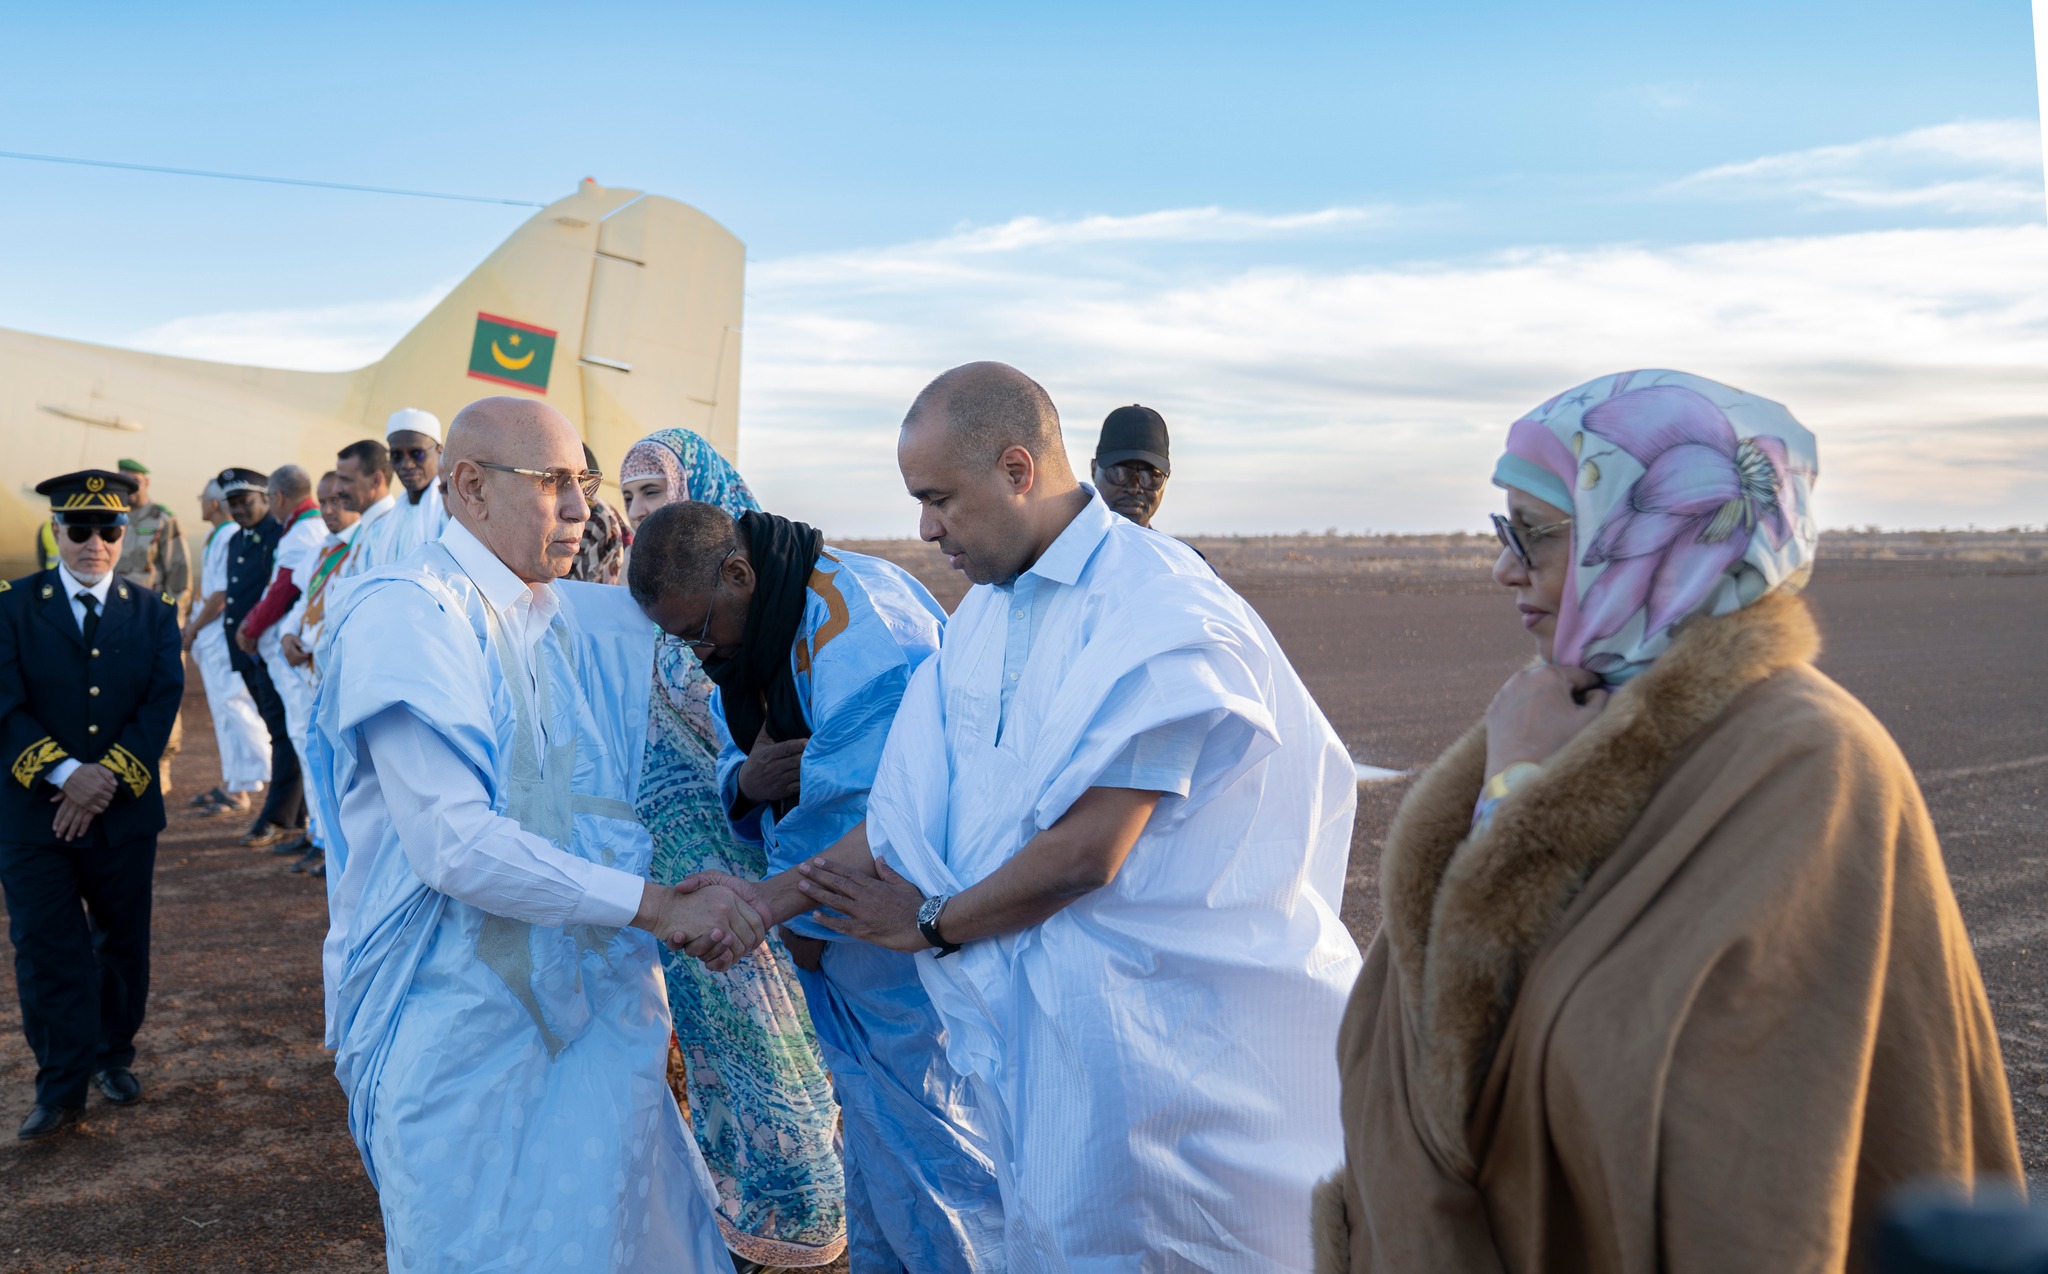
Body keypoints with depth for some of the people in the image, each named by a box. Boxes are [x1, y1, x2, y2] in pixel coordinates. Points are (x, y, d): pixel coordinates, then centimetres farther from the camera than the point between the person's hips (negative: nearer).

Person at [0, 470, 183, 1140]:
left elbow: (162, 702, -4)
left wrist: (109, 776, -15)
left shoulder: (154, 611, 5)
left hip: (125, 813, 2)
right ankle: (61, 1088, 7)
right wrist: (63, 773, -21)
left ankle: (113, 1055, 32)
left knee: (123, 943, 12)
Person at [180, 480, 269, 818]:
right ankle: (229, 784, 24)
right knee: (221, 712, 15)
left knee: (231, 709, -6)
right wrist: (193, 623, 9)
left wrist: (194, 627, -10)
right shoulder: (214, 536, 13)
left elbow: (223, 595, -20)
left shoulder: (232, 538, -18)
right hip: (209, 637, 10)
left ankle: (239, 792, -2)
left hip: (224, 636, -10)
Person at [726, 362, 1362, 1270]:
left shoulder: (1155, 612, -20)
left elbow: (1085, 853, -22)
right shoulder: (989, 610, 7)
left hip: (1166, 1017, -7)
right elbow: (920, 802, 8)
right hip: (1041, 1006, 7)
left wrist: (931, 922, -8)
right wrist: (779, 895, 0)